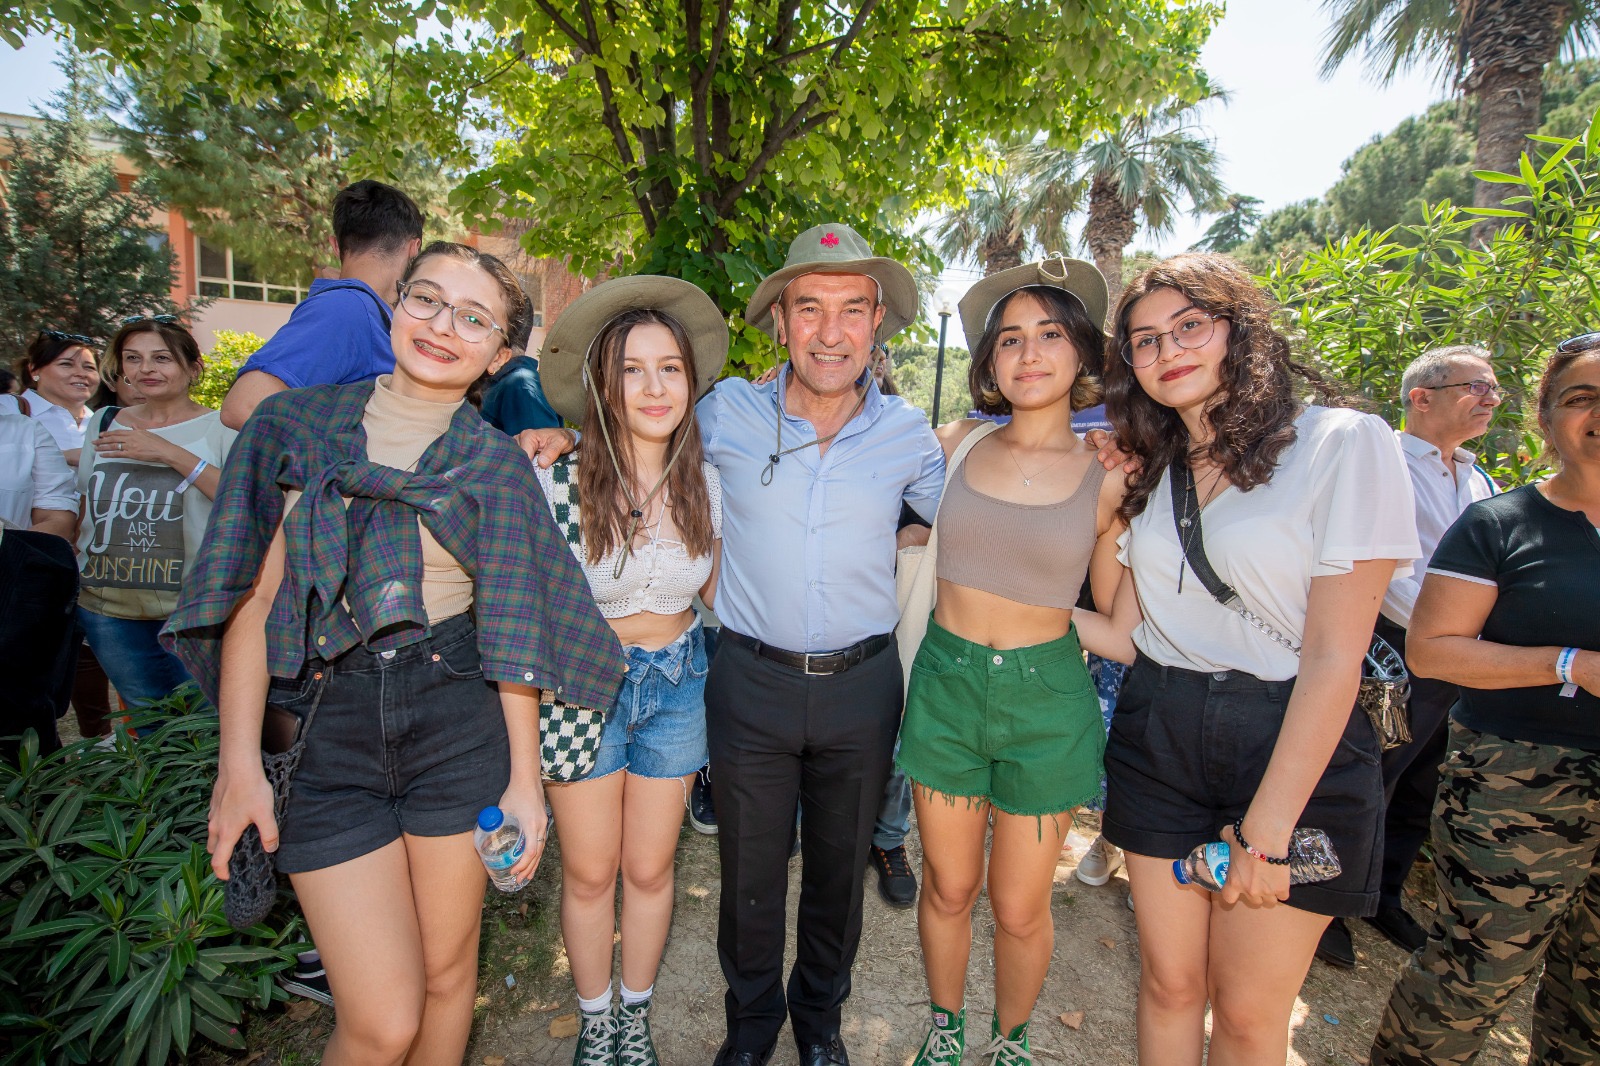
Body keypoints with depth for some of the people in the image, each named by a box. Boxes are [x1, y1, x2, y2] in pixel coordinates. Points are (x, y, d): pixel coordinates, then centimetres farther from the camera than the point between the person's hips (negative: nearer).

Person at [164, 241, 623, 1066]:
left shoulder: (497, 464, 3)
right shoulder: (297, 422, 4)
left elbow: (510, 627, 1)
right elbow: (251, 596, 1)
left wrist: (524, 777, -2)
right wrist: (239, 765, -4)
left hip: (459, 720, 1)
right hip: (326, 728, 0)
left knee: (446, 974, 14)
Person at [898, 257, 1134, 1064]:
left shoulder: (1108, 478, -6)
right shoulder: (957, 444, -2)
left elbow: (1127, 634, -1)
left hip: (1046, 699, -1)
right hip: (946, 685, 1)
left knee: (1019, 908, 13)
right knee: (948, 887, 17)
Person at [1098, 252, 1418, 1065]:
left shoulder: (1344, 443, -10)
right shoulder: (1148, 470, 9)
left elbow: (1334, 655, -15)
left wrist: (1265, 830, -15)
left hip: (1296, 750, -4)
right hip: (1160, 738, 4)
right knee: (1169, 981, 14)